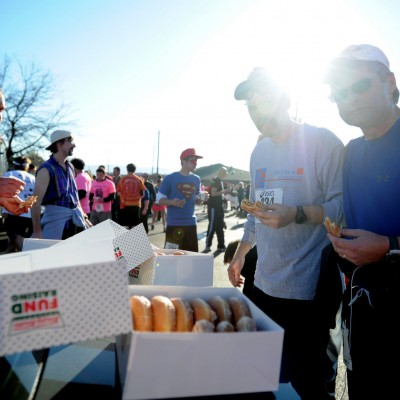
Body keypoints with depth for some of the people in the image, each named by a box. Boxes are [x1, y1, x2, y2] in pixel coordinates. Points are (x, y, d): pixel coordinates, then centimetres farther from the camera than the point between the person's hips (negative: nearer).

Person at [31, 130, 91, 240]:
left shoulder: (70, 167, 12)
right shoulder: (47, 169, -12)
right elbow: (36, 202, -15)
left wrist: (83, 217, 17)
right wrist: (37, 232, -17)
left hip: (75, 218, 7)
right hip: (56, 219, -7)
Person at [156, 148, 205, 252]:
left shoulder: (196, 179, 9)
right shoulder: (170, 178, -5)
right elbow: (159, 199, -3)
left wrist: (201, 199, -4)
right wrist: (171, 202, -21)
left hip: (191, 223, 5)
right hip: (174, 224, -5)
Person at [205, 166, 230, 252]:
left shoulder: (220, 181, 17)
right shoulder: (215, 180, -12)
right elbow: (213, 193, -22)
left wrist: (225, 191, 8)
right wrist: (224, 191, -16)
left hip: (219, 206, 9)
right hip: (213, 206, -9)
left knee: (220, 227, 11)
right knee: (212, 226, -6)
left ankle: (221, 246, 16)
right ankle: (207, 245, 1)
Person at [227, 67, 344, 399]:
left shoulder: (321, 142, -9)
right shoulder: (259, 152, 13)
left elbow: (343, 206, -14)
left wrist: (296, 214, -28)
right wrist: (240, 254, 19)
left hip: (307, 288, -6)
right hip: (264, 283, 7)